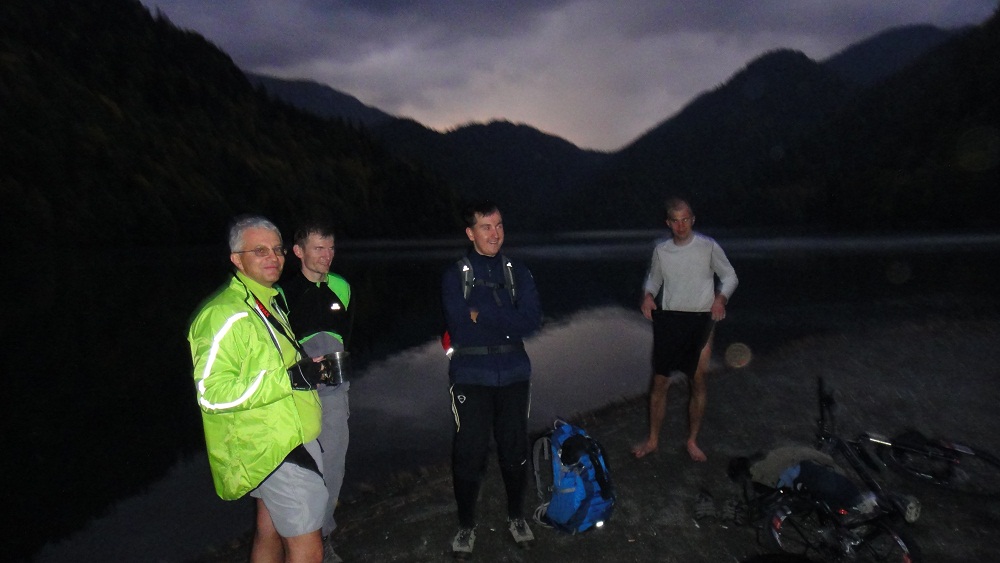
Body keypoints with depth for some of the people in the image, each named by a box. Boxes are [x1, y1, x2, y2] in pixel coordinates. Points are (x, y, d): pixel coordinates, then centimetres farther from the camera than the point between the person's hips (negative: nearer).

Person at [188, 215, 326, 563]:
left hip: (292, 440, 10)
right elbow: (212, 393, -27)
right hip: (277, 452, -10)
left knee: (270, 534, 21)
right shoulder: (225, 315, -20)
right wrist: (290, 377, -28)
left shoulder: (267, 302, 14)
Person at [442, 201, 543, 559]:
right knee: (468, 453, 2)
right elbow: (460, 329, -15)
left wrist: (482, 313, -16)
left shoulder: (518, 273, 4)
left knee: (514, 449, 12)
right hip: (471, 378, -2)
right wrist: (506, 322, -12)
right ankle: (466, 526, 25)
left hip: (514, 375, 2)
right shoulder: (455, 276, -3)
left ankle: (516, 516, 35)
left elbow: (532, 320, -10)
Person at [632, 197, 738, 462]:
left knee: (698, 383, 6)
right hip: (668, 321, 2)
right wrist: (648, 294, -5)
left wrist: (721, 297, -16)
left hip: (701, 321, -2)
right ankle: (652, 440, 21)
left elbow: (730, 276, 4)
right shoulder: (661, 250, 2)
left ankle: (692, 441, 25)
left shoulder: (708, 247, -5)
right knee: (659, 382, 5)